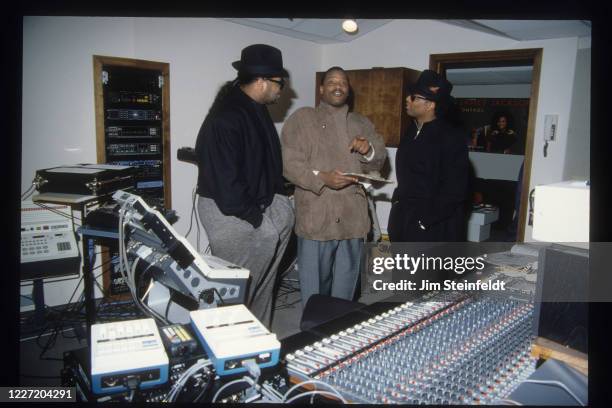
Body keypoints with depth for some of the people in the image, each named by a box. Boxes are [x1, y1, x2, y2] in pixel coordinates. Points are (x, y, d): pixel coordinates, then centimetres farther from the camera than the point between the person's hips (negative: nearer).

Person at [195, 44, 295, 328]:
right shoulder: (226, 117, -21)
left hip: (259, 203, 9)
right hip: (232, 213, -9)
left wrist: (277, 196, 5)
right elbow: (225, 180, -24)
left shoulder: (255, 110, 10)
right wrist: (256, 217, -16)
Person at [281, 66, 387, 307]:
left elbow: (378, 162, 17)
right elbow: (289, 163, -7)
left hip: (353, 218, 5)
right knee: (314, 287, 3)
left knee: (345, 287, 15)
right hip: (316, 218, -4)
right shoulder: (302, 118, 2)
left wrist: (369, 151, -6)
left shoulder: (362, 123, 16)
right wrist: (321, 178, -23)